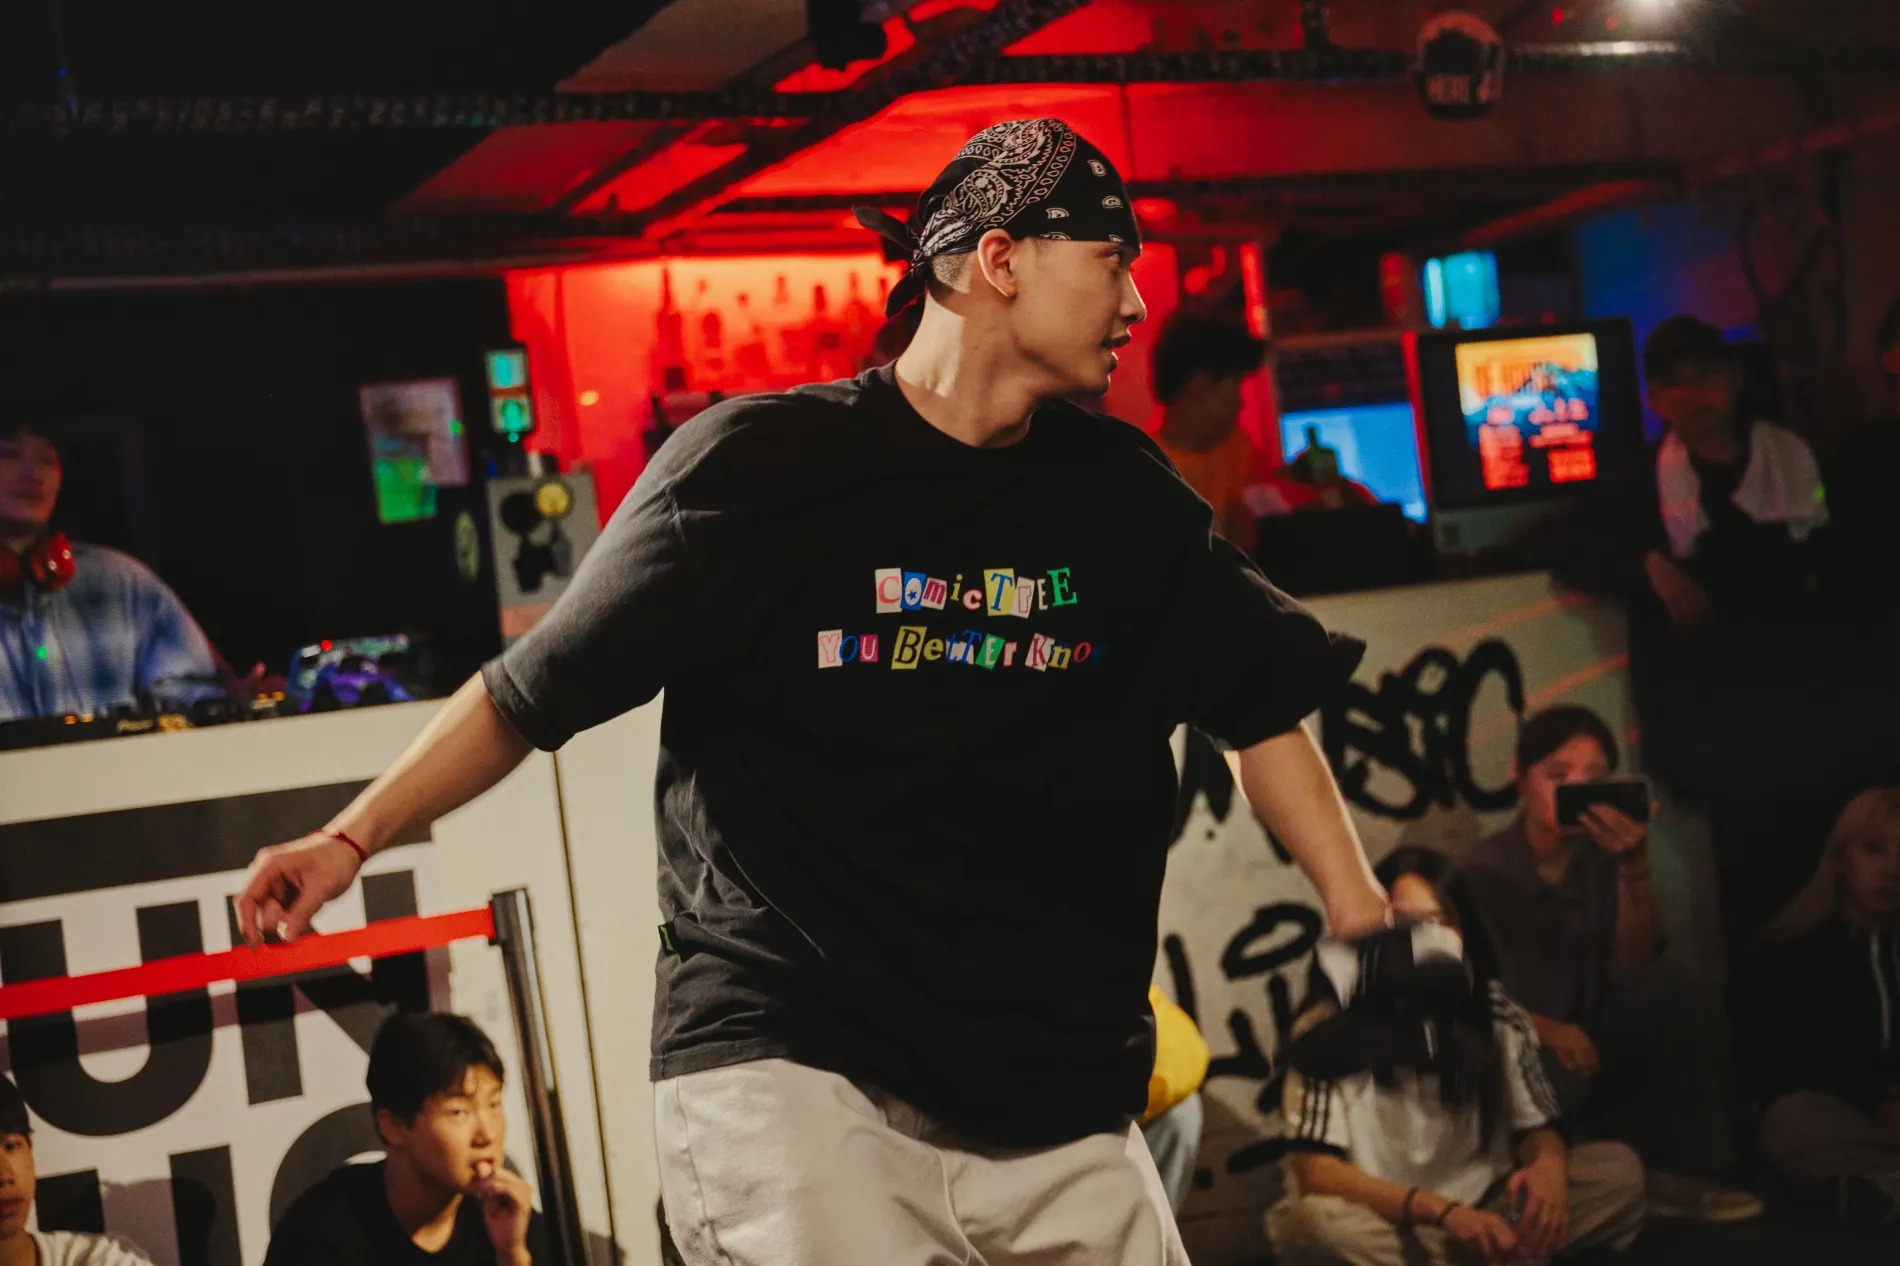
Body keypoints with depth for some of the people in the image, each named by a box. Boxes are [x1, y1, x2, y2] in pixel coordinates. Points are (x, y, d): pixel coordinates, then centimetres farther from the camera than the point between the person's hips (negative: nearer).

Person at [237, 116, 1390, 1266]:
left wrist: (1366, 915, 6)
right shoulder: (755, 467, -4)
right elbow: (533, 692, 3)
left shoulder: (1122, 495, 8)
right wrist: (354, 838, 0)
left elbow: (1260, 703, 14)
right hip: (785, 1072, -4)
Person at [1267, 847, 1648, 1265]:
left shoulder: (1495, 1015, -1)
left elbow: (1537, 1126, 0)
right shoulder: (1328, 1028, -13)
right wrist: (1441, 1210, -35)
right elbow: (1315, 1173, -20)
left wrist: (1549, 1165, -27)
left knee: (1618, 1171, -14)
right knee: (1319, 1223, -38)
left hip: (1474, 1216, 3)